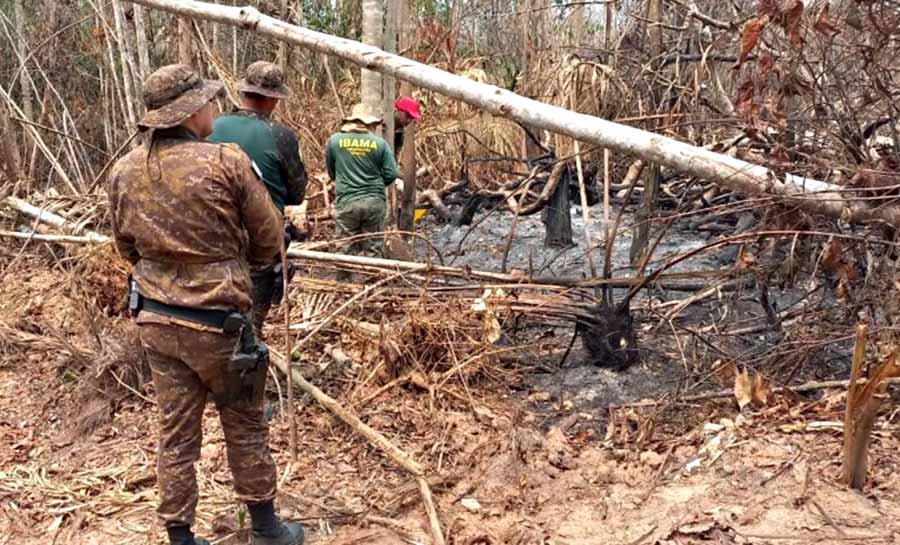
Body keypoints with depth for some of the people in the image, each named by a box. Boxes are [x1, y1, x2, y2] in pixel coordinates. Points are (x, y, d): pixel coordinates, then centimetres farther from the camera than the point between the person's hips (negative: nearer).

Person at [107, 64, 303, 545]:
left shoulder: (125, 171, 0)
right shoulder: (226, 161, -15)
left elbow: (127, 247, 11)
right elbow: (268, 241, -6)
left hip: (155, 320, 4)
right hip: (216, 322, -4)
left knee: (176, 433, 13)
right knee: (244, 426, 13)